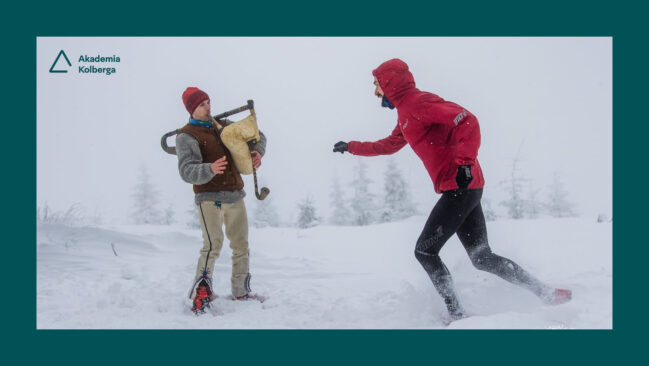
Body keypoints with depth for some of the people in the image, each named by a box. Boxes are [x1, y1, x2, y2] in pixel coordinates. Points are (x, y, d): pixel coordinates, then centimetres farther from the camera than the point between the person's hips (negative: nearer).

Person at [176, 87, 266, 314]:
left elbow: (257, 135, 20)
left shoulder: (224, 126, 13)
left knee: (241, 245, 12)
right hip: (209, 197, -7)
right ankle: (200, 295, -17)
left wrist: (257, 151, -3)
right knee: (213, 244, -24)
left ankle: (240, 292, 26)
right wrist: (210, 169, -41)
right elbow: (187, 172, -20)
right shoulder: (186, 136, -6)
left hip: (235, 196, 7)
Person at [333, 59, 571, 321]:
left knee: (425, 251, -5)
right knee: (481, 257, 8)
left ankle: (457, 315, -4)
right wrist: (351, 147, 45)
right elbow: (387, 146, 40)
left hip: (460, 186, -10)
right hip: (466, 188, 10)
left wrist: (465, 162, -25)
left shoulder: (417, 102, -8)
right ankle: (546, 293, 7)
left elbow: (466, 121, -19)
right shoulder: (405, 115, 22)